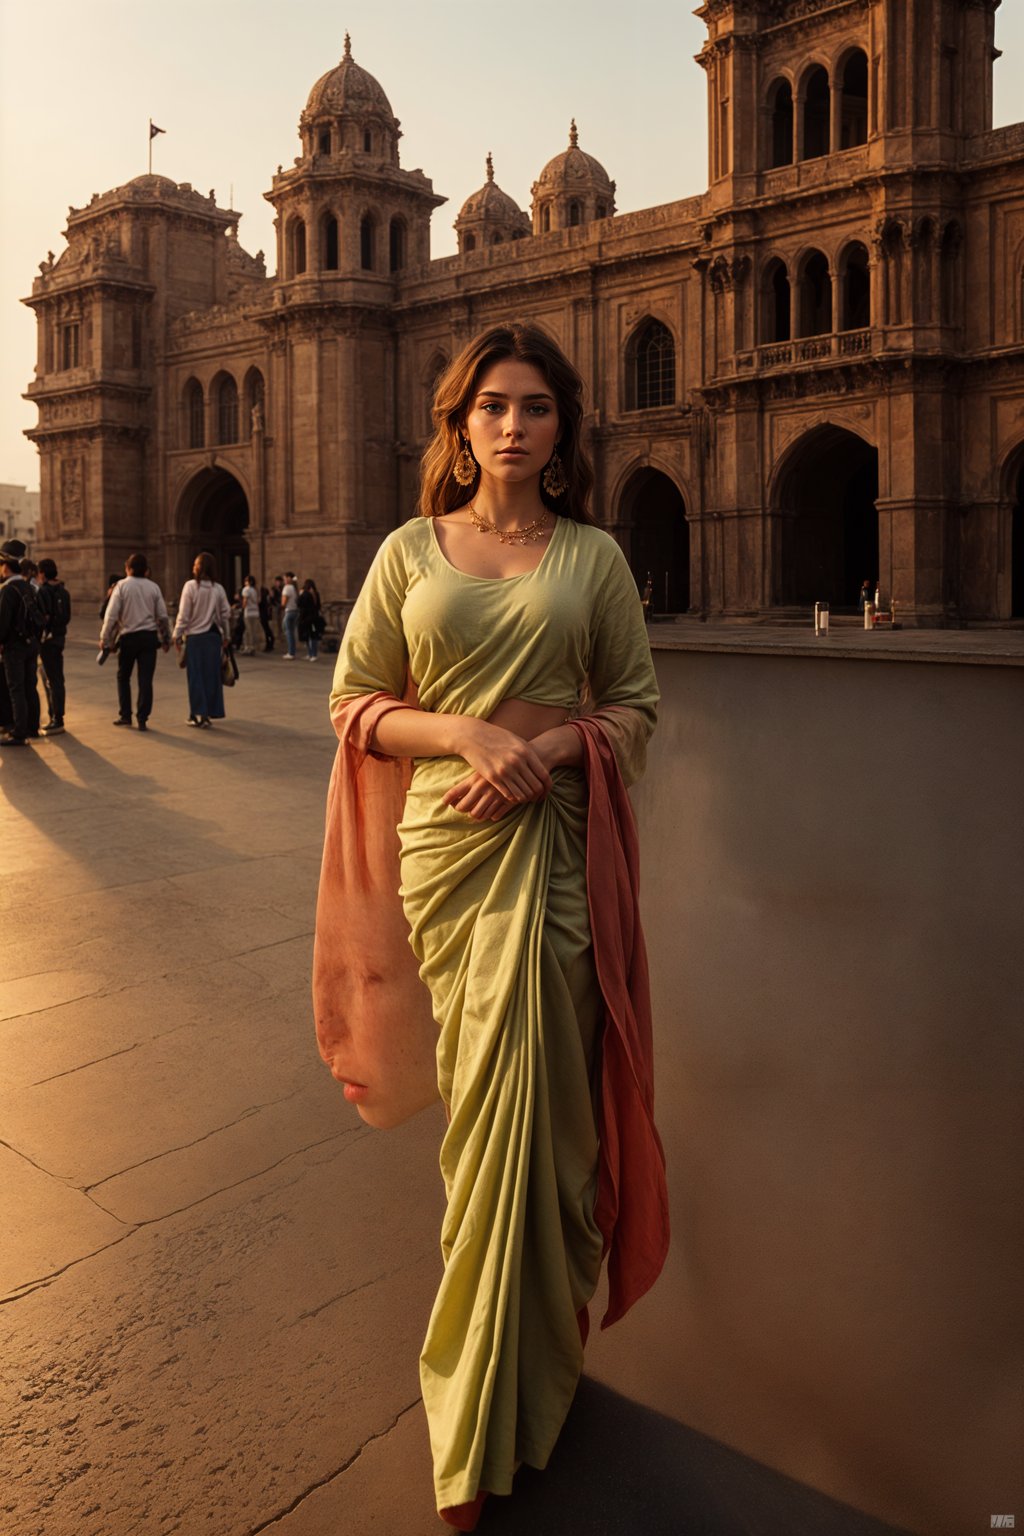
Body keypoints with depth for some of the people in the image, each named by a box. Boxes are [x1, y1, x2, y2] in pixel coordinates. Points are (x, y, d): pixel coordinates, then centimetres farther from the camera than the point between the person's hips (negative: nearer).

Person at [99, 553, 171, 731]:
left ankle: (125, 715, 18)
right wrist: (166, 639, 15)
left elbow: (111, 615, -7)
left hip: (128, 637, -1)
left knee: (123, 677, 16)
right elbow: (163, 616, 4)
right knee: (145, 679, 1)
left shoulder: (122, 586, -4)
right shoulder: (153, 587, 3)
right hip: (149, 636, 1)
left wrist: (104, 638, 1)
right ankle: (142, 720, -2)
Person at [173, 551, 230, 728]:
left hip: (195, 636, -3)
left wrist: (177, 635, -3)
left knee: (196, 675, 4)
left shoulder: (190, 586, -10)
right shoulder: (218, 588, 1)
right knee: (212, 674, 8)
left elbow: (184, 614, -11)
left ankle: (199, 714, 3)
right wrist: (226, 636, 14)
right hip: (214, 635, 3)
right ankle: (211, 711, 13)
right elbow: (225, 614, 4)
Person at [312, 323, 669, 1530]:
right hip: (441, 841, 1)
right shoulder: (409, 552, 7)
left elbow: (634, 705, 6)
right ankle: (512, 1364, 35)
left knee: (528, 1095, 0)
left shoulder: (593, 556, 6)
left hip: (553, 841, -1)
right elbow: (354, 703, 5)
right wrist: (461, 731, -12)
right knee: (484, 1092, 10)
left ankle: (487, 1420, 19)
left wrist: (549, 748, -13)